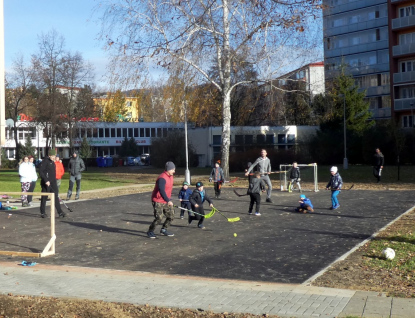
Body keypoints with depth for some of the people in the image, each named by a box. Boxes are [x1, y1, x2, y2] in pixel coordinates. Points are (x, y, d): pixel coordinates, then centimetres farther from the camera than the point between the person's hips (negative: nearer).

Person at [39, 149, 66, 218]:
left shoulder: (53, 162, 16)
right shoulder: (45, 161, -10)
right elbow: (40, 172, -17)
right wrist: (46, 180, -22)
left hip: (53, 182, 8)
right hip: (46, 183, -8)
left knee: (56, 197, 2)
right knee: (44, 197, 2)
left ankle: (60, 212, 1)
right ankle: (42, 213, 12)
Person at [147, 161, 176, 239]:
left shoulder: (170, 176, 6)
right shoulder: (162, 178, -24)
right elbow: (161, 191, -35)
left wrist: (169, 199, 23)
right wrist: (168, 201, -41)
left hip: (166, 201, 9)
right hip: (158, 201, -9)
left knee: (171, 216, 8)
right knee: (159, 218, -12)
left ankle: (163, 230, 27)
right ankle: (150, 231, 10)